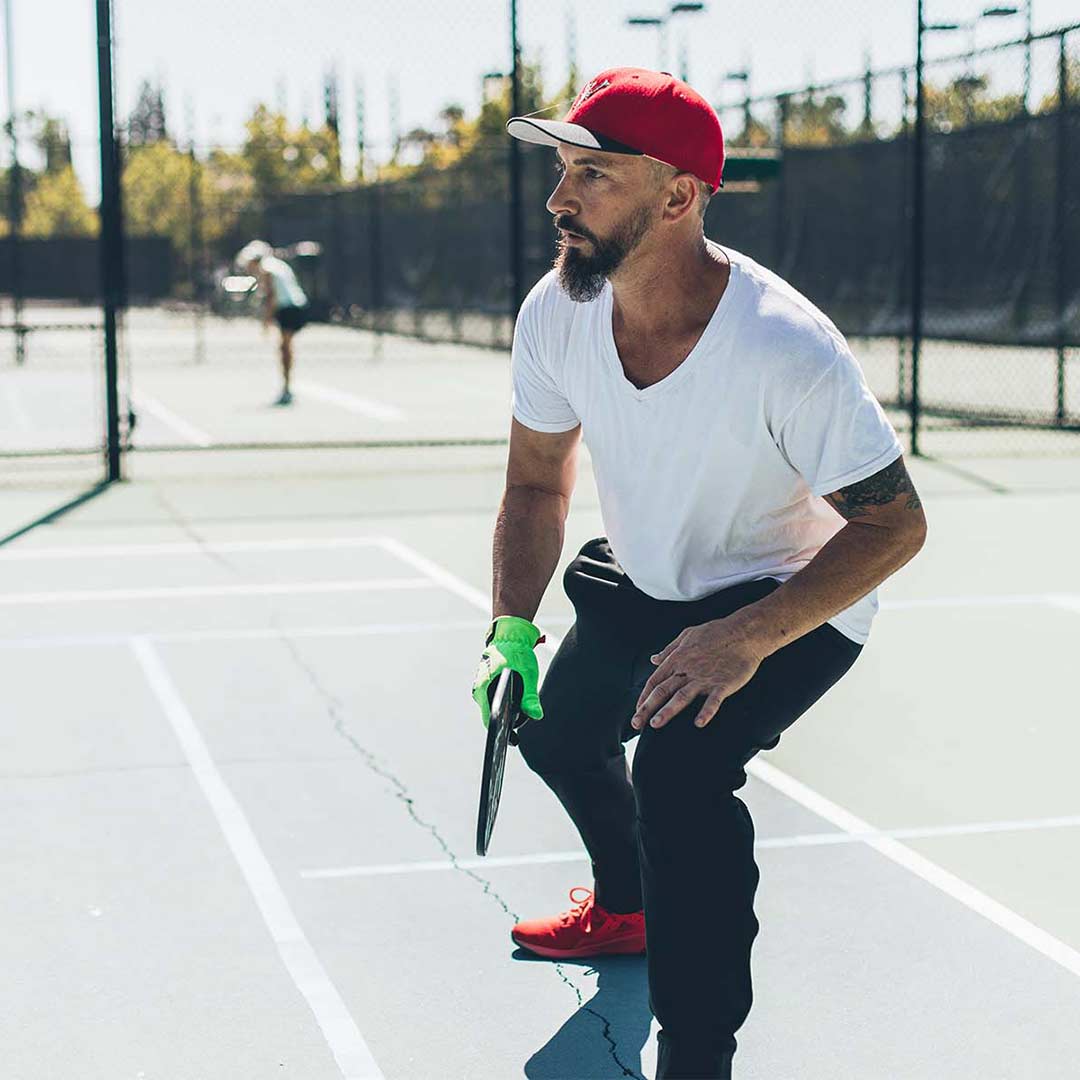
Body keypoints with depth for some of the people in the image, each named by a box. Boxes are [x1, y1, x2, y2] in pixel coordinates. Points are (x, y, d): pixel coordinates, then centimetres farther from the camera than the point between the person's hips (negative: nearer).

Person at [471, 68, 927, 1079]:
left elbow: (894, 524, -28)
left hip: (793, 598, -7)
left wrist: (749, 638, -38)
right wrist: (512, 628, -17)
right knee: (552, 728, 24)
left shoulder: (789, 352, -36)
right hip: (640, 583, 7)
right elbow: (535, 486, -3)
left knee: (681, 761, -32)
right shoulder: (553, 316, -18)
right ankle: (626, 907, 56)